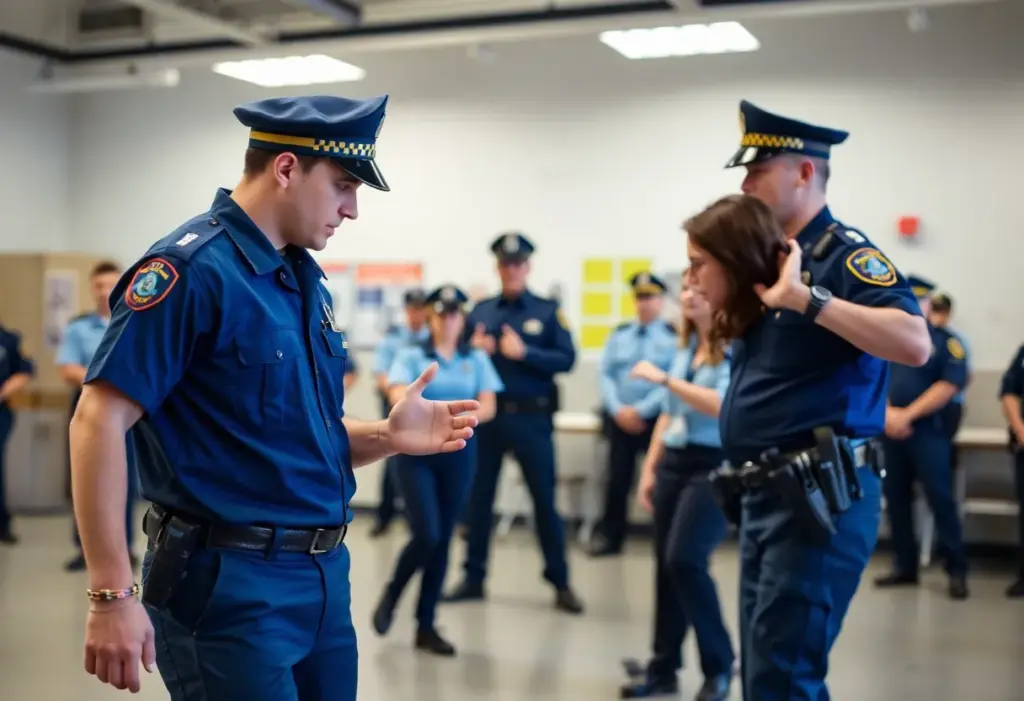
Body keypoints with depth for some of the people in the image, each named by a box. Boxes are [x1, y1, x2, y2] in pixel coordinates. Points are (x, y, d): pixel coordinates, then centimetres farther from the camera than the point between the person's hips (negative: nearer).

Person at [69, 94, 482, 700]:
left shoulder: (307, 280, 11)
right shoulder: (192, 268, -15)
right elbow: (99, 421, -20)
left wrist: (386, 436, -1)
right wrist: (113, 594, -23)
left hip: (325, 577, 8)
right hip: (229, 585, -8)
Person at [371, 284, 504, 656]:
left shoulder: (477, 359, 7)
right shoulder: (411, 356, 0)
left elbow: (488, 407, 0)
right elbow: (399, 398, -14)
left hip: (459, 452, 3)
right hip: (415, 450, -3)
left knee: (443, 539, 6)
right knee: (426, 534, -12)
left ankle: (426, 625, 16)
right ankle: (391, 595, 17)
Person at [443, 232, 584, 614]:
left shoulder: (548, 311, 0)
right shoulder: (480, 311, 9)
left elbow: (567, 359, -7)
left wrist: (525, 353, -19)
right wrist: (473, 350, -10)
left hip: (531, 418, -3)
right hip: (487, 415, 3)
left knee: (545, 499, 2)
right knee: (479, 497, 9)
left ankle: (560, 582, 11)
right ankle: (473, 578, 19)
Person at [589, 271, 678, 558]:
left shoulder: (674, 337, -4)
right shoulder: (619, 334, 10)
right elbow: (606, 374, 5)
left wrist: (641, 410, -15)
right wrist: (618, 409, -9)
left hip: (655, 419, -3)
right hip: (618, 417, 3)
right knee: (617, 478, 7)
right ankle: (609, 537, 17)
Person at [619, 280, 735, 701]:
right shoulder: (685, 348, 14)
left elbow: (723, 406, -23)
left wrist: (665, 379, -20)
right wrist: (650, 468, 15)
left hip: (715, 466, -7)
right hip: (673, 462, 7)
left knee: (684, 560, -16)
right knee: (665, 564, 7)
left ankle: (719, 666, 2)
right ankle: (663, 667, 19)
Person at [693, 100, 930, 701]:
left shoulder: (842, 253, -10)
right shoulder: (770, 261, 14)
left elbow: (914, 343, -27)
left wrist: (805, 298, -29)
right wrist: (727, 305, 9)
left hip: (818, 496, -9)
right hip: (765, 494, 9)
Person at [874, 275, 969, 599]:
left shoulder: (946, 341, 1)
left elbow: (949, 385, -9)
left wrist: (908, 415, -13)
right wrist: (887, 412, -11)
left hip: (928, 431, -4)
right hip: (890, 432, 4)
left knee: (940, 499, -6)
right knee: (896, 499, 7)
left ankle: (957, 570, 1)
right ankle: (905, 567, 17)